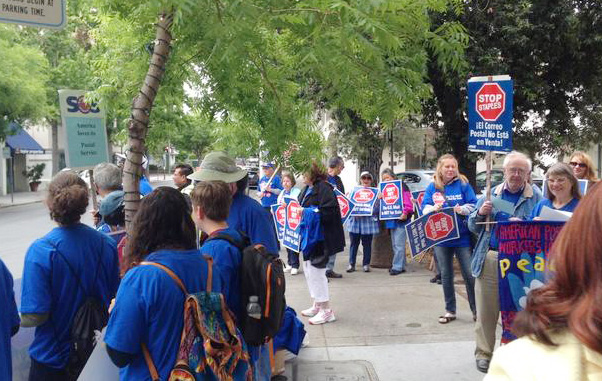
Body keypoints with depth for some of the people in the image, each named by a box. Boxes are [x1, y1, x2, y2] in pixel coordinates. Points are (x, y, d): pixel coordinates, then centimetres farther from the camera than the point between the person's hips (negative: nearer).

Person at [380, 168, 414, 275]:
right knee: (395, 244, 12)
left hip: (401, 219, -8)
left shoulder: (401, 186, -8)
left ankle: (397, 267, -7)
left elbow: (408, 201, -15)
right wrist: (380, 198, 2)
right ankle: (401, 265, 20)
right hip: (391, 220, 9)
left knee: (399, 244, -9)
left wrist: (405, 212, -24)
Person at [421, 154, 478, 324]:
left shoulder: (463, 184, -1)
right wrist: (433, 208, -21)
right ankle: (450, 311, 22)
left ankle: (476, 310, 15)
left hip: (462, 236, -2)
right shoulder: (432, 187, 4)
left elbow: (473, 205, -3)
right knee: (446, 275, 11)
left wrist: (461, 209, -23)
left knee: (469, 274, 0)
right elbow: (424, 208, 1)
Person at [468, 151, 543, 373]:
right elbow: (473, 227, 15)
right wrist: (480, 213, -5)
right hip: (489, 260, 2)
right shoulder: (492, 194, 13)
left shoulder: (536, 198, 4)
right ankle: (484, 353, 17)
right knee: (486, 311, 4)